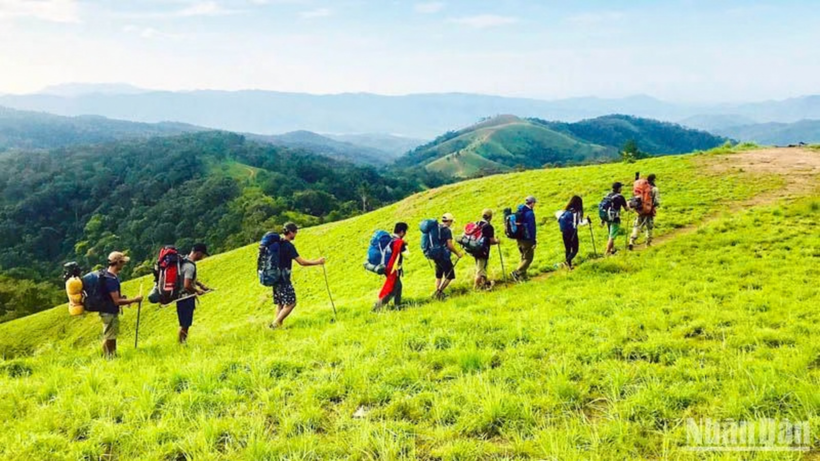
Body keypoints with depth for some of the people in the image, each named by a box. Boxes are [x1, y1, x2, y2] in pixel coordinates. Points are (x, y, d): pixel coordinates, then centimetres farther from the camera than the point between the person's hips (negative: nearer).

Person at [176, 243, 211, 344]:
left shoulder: (185, 260, 8)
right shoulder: (190, 266, -22)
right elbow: (187, 285, -27)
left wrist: (201, 285, 17)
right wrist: (197, 291, -11)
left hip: (182, 297, 10)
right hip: (186, 298, -10)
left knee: (185, 324, 16)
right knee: (185, 325, -2)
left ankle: (183, 343, 23)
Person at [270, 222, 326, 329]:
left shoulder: (277, 243, 9)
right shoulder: (288, 246, -17)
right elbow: (301, 262, -18)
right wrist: (317, 262, -9)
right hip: (283, 279, -9)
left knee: (280, 304, 14)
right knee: (291, 303, -5)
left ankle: (278, 325, 15)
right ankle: (275, 323, -6)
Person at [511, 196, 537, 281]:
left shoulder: (519, 212, 9)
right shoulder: (529, 213, -16)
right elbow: (531, 228, -18)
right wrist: (533, 241, -15)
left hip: (520, 239, 8)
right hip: (527, 239, -8)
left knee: (524, 258, 17)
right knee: (528, 258, 0)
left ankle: (523, 277, 18)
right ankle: (517, 273, -12)